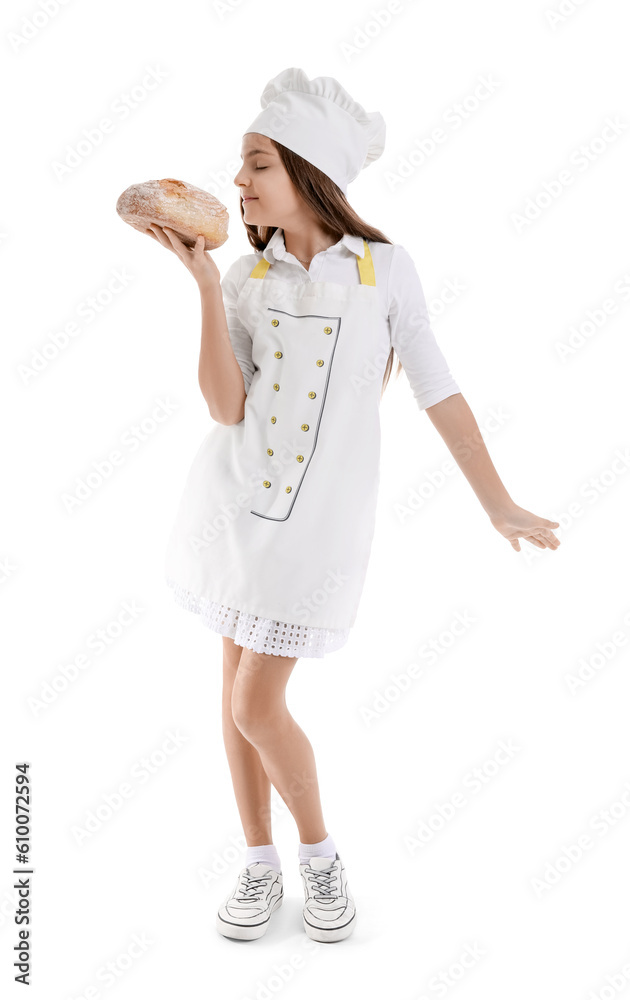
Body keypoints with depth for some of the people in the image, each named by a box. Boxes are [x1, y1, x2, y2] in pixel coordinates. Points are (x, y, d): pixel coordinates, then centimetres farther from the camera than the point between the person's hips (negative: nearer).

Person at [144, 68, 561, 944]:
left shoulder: (386, 268, -5)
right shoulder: (245, 279, 2)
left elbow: (438, 390, -2)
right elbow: (225, 409, -9)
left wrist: (499, 504, 0)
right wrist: (203, 283, -14)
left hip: (321, 514, -3)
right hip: (234, 499, 4)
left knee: (256, 707, -3)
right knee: (239, 688, 10)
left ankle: (320, 854, 25)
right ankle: (260, 865, 30)